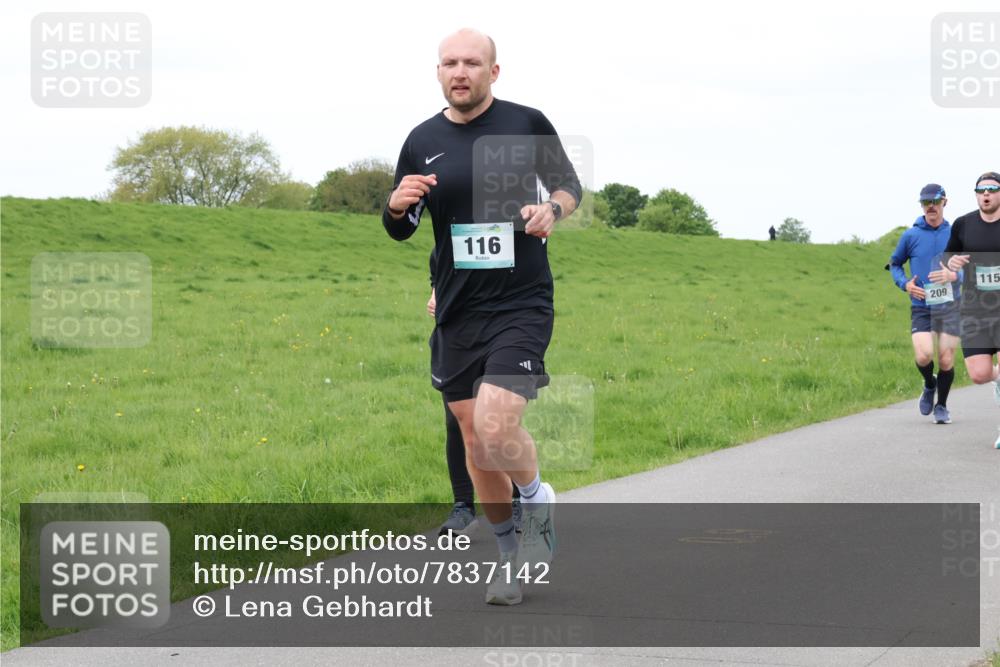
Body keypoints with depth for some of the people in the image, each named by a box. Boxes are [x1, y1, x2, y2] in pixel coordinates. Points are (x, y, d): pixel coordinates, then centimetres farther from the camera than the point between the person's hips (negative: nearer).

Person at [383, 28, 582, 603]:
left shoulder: (527, 124, -2)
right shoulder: (422, 141, 5)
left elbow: (569, 183, 12)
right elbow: (401, 231, 14)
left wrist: (552, 210, -10)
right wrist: (398, 205, -9)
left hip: (521, 303, -4)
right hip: (457, 311, 4)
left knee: (495, 428, -20)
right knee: (474, 439, 9)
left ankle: (538, 499, 12)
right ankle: (511, 551, 29)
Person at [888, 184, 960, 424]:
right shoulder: (910, 236, 2)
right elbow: (895, 263, 16)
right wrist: (905, 284, -3)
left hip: (950, 307, 1)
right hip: (921, 307, -1)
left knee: (946, 361, 0)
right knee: (924, 355, -18)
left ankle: (941, 406, 23)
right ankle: (929, 386, 16)